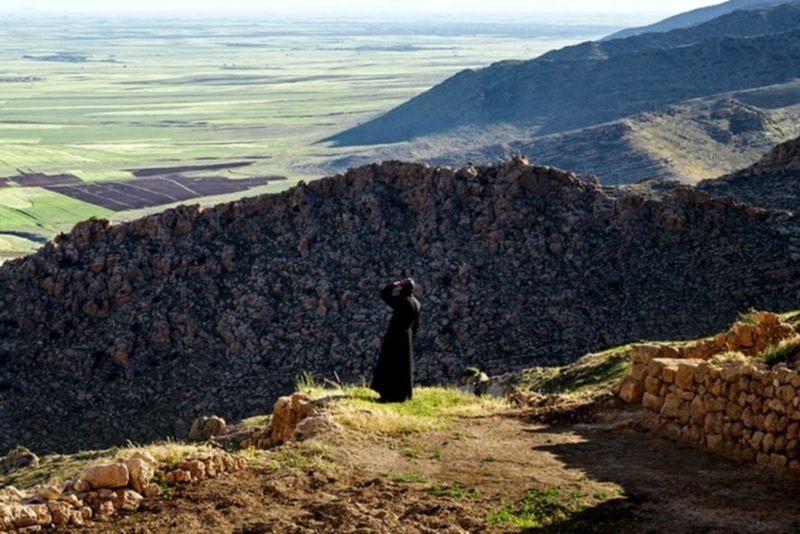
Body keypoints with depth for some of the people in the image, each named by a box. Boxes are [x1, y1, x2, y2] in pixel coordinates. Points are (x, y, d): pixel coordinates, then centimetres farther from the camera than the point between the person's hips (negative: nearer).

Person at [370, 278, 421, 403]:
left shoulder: (402, 301, -19)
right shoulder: (416, 304, 6)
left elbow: (384, 295, -14)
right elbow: (416, 325, 12)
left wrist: (394, 285, -2)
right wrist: (411, 338, 21)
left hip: (395, 336, -8)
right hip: (407, 336, 8)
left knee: (390, 365, -4)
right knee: (404, 366, 13)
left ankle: (390, 395, -6)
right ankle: (404, 394, 17)